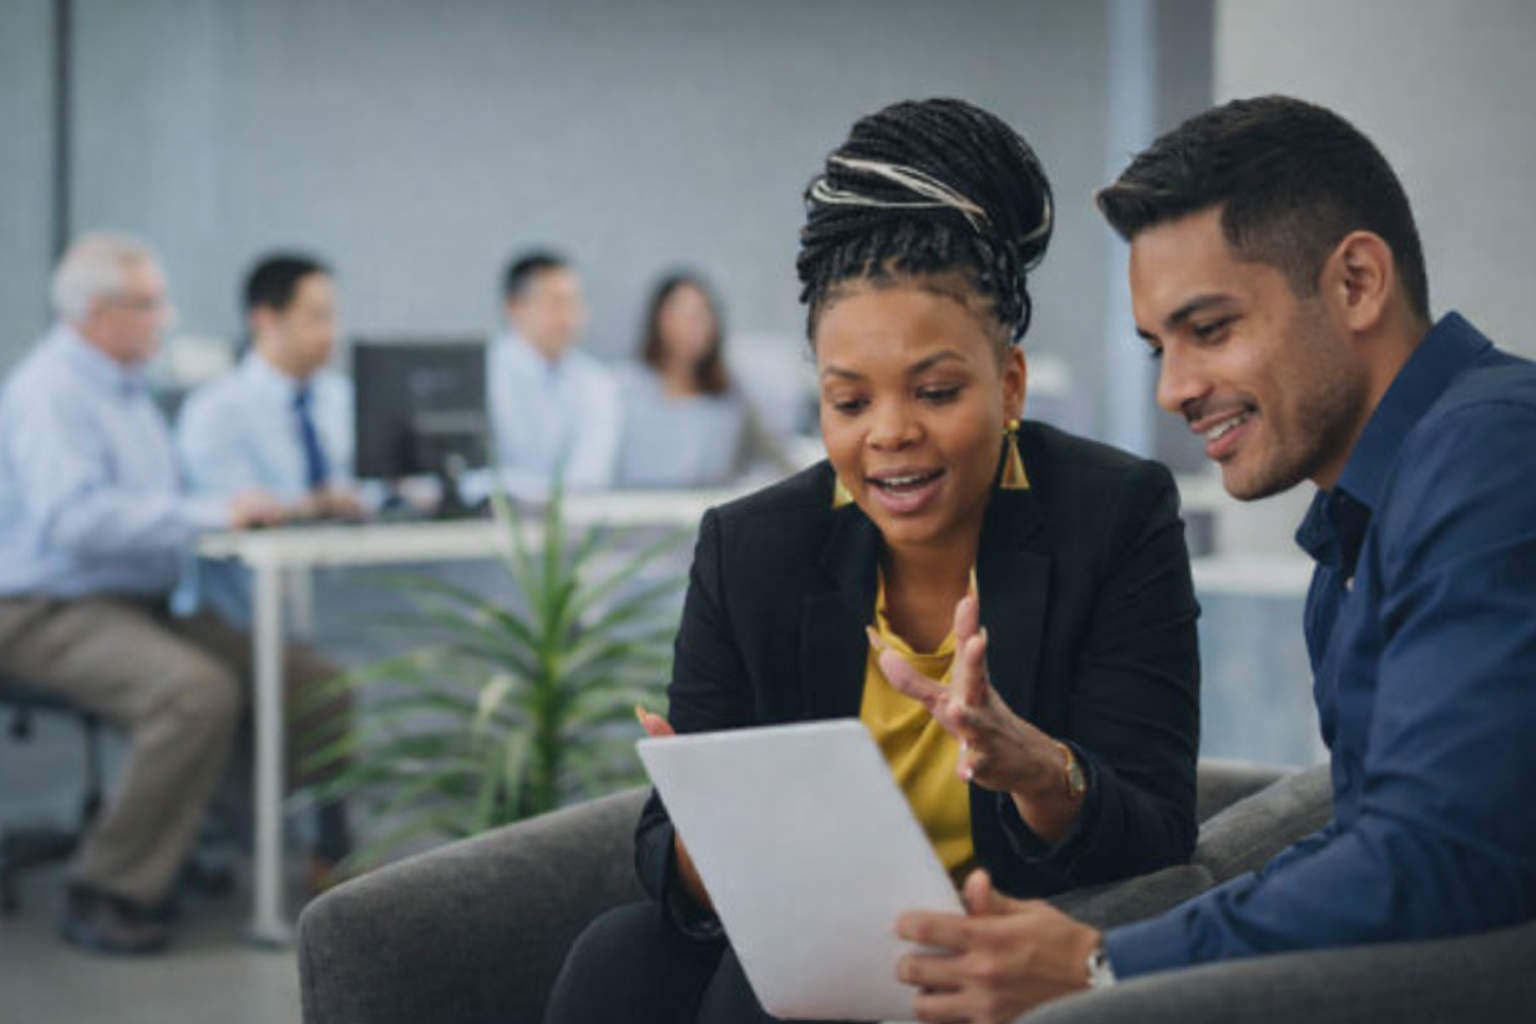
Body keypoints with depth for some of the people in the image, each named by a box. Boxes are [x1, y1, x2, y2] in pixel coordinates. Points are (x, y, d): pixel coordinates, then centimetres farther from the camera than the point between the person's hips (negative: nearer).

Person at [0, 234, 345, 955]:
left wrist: (239, 507, 2)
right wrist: (208, 513, -27)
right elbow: (72, 519, -27)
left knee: (312, 684, -7)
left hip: (143, 601, 9)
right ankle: (104, 894, -21)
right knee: (198, 692, -35)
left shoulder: (126, 389, 18)